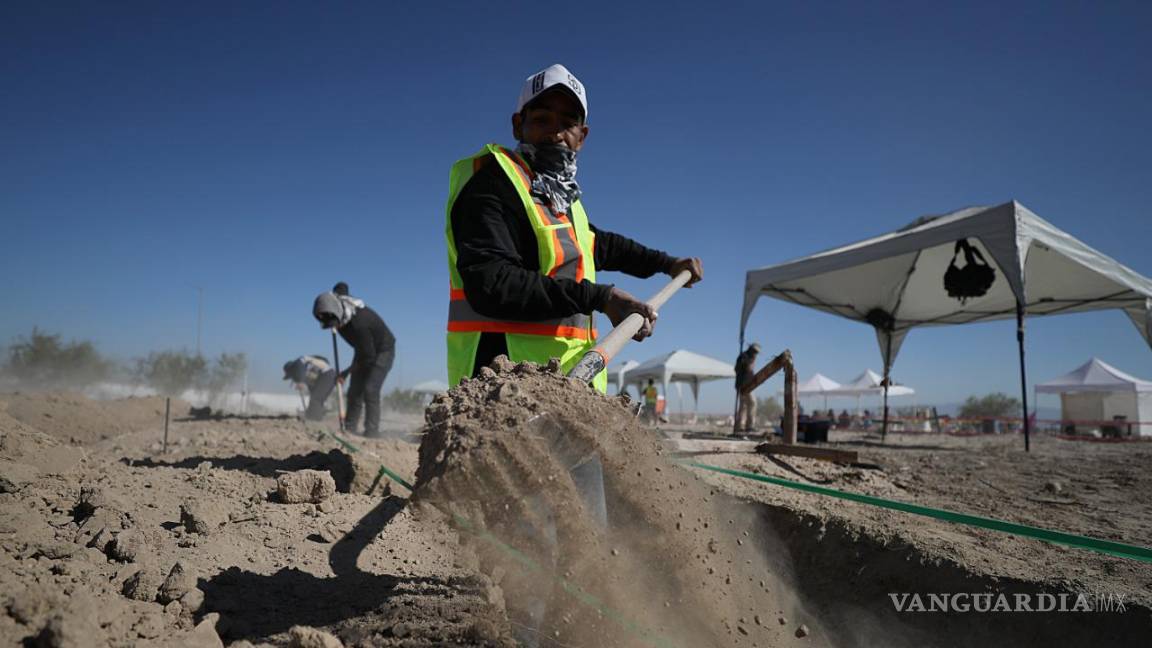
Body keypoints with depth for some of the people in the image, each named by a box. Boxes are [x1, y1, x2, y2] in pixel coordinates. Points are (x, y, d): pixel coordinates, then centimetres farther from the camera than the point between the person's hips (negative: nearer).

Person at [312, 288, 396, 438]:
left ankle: (372, 432, -13)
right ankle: (349, 429, 7)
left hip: (382, 351, -8)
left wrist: (347, 372, -19)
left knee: (370, 390, -17)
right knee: (354, 390, 3)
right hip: (365, 351, 8)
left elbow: (369, 357, -30)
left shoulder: (359, 322, -38)